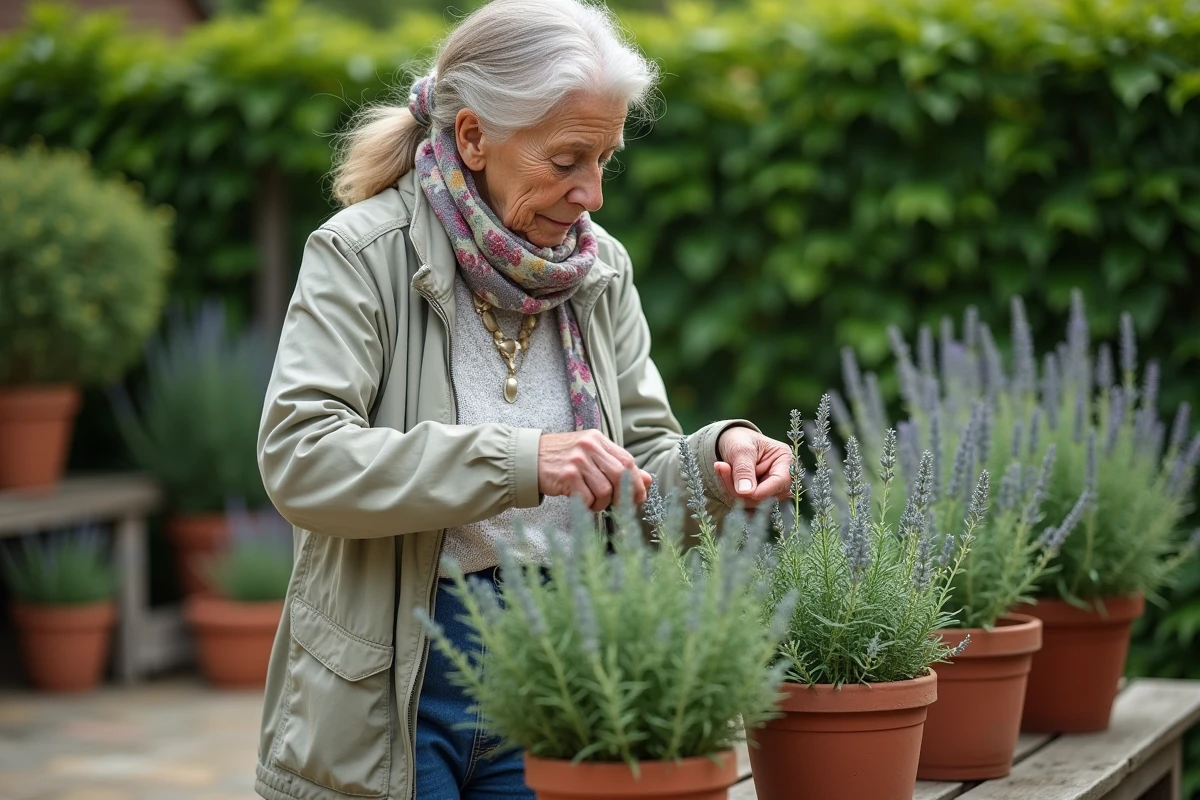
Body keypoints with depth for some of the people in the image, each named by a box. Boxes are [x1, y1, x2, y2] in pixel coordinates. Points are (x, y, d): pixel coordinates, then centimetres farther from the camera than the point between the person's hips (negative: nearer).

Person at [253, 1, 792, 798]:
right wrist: (514, 461, -31)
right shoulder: (363, 254, -11)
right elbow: (297, 459, -23)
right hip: (388, 692, -5)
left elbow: (643, 468, 9)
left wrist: (717, 454, -14)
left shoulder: (602, 269, 5)